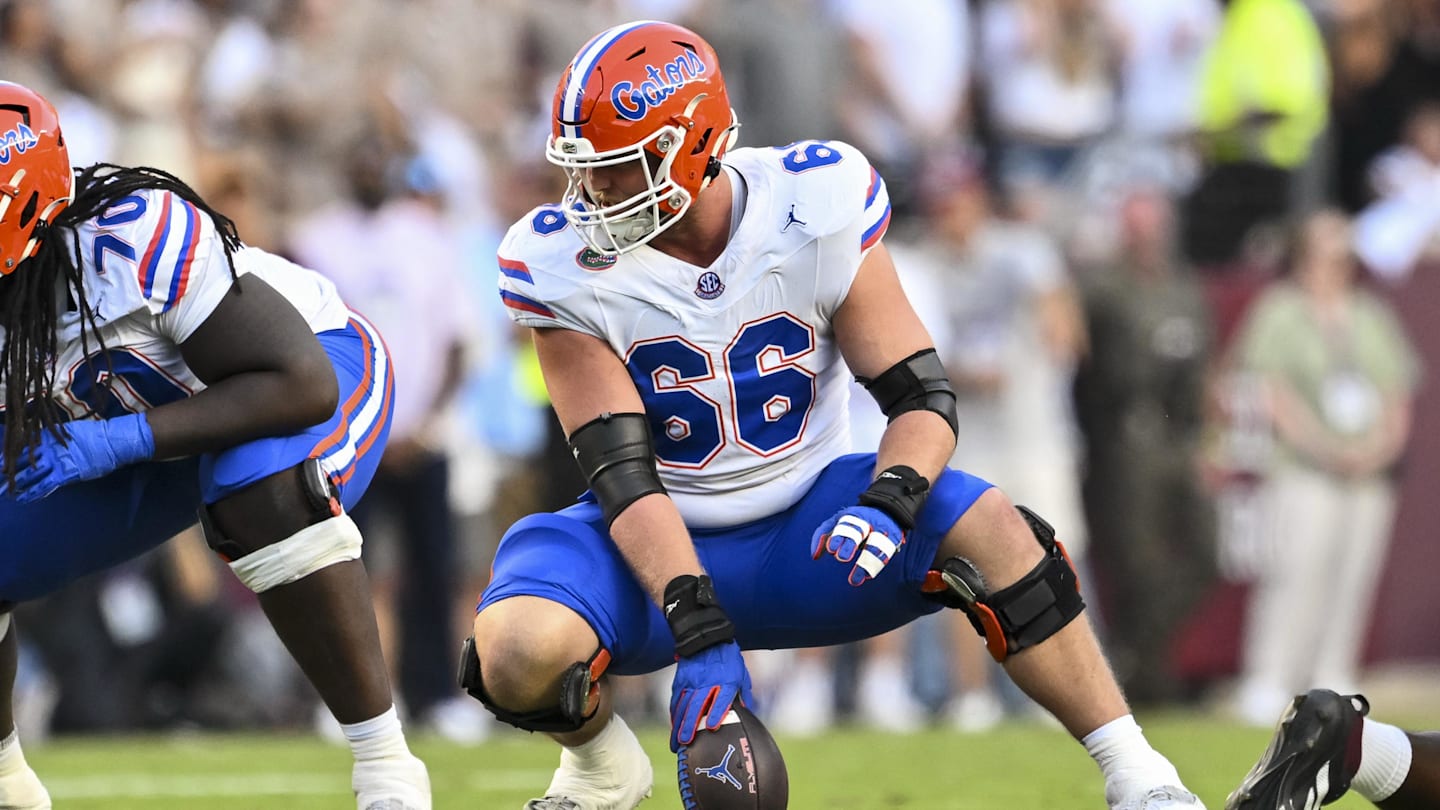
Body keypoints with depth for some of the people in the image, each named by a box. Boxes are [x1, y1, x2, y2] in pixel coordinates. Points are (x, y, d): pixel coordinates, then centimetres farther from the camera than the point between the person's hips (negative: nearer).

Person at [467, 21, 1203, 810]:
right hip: (667, 543, 0)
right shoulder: (565, 263, -16)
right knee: (518, 651, -30)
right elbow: (624, 475, -20)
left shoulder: (816, 206, -14)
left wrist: (886, 505, -34)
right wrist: (701, 634, -31)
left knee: (994, 534, -28)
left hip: (803, 525, 0)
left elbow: (922, 398, -12)